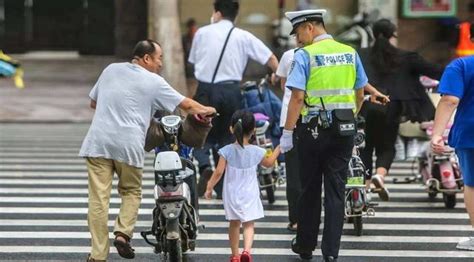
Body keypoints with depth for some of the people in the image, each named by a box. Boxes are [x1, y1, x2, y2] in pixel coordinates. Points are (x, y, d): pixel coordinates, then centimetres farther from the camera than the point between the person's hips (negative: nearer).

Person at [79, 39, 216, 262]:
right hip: (128, 144, -2)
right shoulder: (153, 82, 5)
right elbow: (185, 104, 13)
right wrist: (204, 110, 32)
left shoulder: (111, 70, 16)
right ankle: (123, 233, -2)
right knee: (131, 191, 19)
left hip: (98, 141, 2)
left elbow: (93, 102, 24)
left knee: (99, 198, -1)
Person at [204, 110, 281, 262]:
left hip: (232, 194, 1)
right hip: (250, 195, -1)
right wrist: (278, 149, 28)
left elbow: (218, 172, -13)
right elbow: (269, 163, 13)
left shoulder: (227, 151, -12)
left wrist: (209, 188, -1)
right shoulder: (256, 152, -8)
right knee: (249, 224, 3)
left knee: (234, 224, 16)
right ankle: (247, 250, -22)